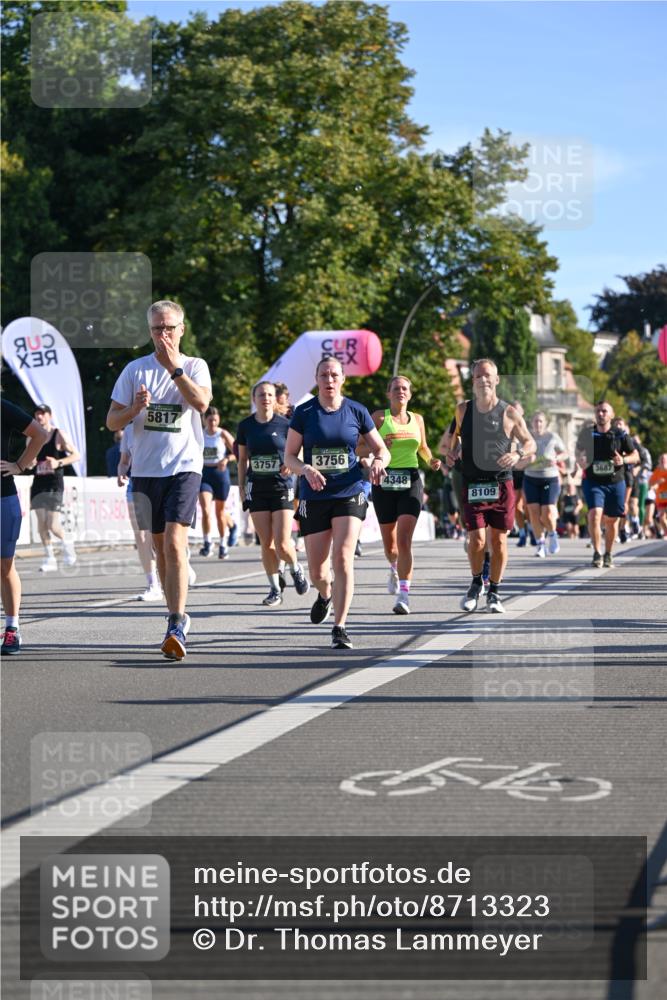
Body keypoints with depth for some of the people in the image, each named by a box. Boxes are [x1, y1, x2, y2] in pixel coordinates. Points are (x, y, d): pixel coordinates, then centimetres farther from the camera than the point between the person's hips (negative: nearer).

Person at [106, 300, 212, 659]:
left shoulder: (195, 366, 4)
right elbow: (112, 421, 6)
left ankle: (176, 628, -23)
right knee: (160, 547, 10)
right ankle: (179, 617, 25)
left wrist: (174, 367, -15)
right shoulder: (134, 369, 8)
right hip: (146, 468, 3)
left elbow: (201, 403, -16)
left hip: (184, 466, -3)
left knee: (174, 541, -18)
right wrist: (134, 407, -13)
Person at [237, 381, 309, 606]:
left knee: (282, 545, -10)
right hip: (257, 489, 3)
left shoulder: (285, 425, -5)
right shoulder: (246, 425, 3)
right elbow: (243, 459, 13)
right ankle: (275, 589, 14)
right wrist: (241, 486, 9)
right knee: (266, 544, 1)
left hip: (282, 488, -3)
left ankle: (295, 569, 22)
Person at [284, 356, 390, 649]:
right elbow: (289, 456, 2)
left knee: (342, 558, -19)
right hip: (314, 498, 1)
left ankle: (340, 628, -13)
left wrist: (378, 462, -15)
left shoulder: (356, 411, 2)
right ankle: (325, 594, 45)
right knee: (316, 571, 7)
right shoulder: (304, 413, 0)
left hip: (349, 493, -1)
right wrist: (306, 469, -19)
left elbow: (382, 450, 9)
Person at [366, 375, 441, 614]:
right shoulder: (379, 417, 1)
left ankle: (403, 595, -19)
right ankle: (394, 569, 47)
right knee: (389, 543, 11)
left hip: (411, 482, 1)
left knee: (404, 540, -15)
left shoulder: (417, 419, 11)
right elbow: (360, 448, -2)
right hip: (384, 482, -1)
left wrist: (431, 460, 6)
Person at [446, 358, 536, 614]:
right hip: (472, 485, 1)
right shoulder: (463, 409, 4)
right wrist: (453, 449, 6)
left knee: (498, 540, 3)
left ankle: (494, 592, 19)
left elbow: (530, 444, 5)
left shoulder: (509, 413, -3)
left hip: (501, 485, -1)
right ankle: (476, 583, 20)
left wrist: (518, 454, -15)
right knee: (476, 539, -8)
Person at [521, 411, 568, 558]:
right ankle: (541, 546, 5)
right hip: (530, 479, 2)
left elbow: (565, 453, 10)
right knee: (534, 512, -7)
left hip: (550, 479, -2)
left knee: (547, 514, -11)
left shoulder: (552, 437, -4)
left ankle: (552, 534, 22)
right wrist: (527, 460, -19)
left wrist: (556, 458, -11)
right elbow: (518, 464, 3)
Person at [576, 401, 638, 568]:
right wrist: (581, 460, -13)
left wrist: (624, 460, -15)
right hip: (593, 482, -1)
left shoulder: (620, 435, -1)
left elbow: (635, 456, 6)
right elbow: (579, 454, 10)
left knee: (611, 521, 10)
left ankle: (608, 555, 28)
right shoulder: (587, 434, -1)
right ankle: (597, 554, -15)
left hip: (615, 482, 1)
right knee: (594, 515, -21)